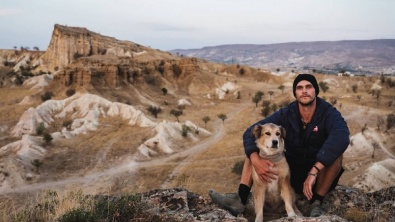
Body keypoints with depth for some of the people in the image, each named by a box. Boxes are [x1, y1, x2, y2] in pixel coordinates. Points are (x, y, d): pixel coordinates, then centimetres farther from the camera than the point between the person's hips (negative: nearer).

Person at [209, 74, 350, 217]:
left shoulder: (328, 113, -16)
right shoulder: (286, 114, -8)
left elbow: (341, 137, -39)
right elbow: (251, 132, -15)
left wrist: (314, 171, -47)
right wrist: (256, 160, -35)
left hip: (320, 175, -3)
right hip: (292, 172, 4)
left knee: (335, 152, -33)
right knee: (256, 145, -10)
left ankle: (316, 203, -20)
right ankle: (240, 199, -24)